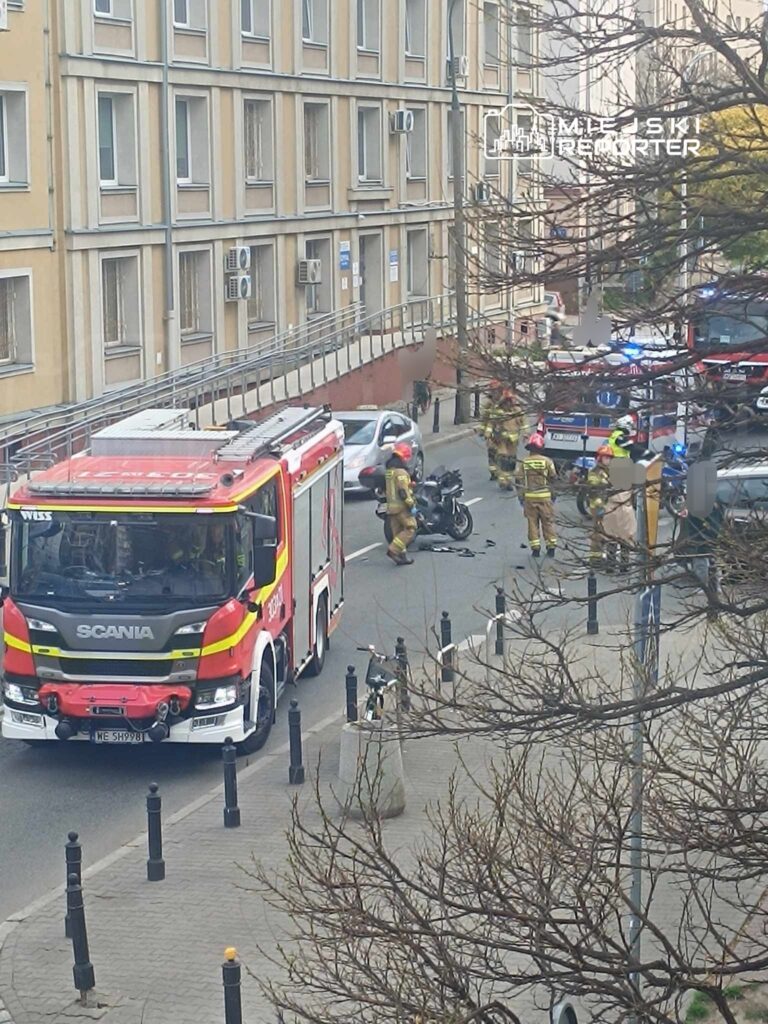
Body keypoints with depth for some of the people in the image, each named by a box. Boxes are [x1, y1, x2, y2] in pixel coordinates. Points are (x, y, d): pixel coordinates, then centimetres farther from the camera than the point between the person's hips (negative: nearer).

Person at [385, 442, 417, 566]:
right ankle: (393, 549, -16)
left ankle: (401, 556, 12)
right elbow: (403, 491, -21)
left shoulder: (389, 470, 14)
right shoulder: (401, 472, -16)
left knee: (398, 532, 11)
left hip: (391, 506, 9)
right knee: (410, 529, -7)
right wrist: (411, 504, -17)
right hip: (401, 506, -9)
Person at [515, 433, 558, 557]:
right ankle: (551, 547, 9)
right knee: (548, 522, 8)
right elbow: (553, 478, 0)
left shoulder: (524, 462, -1)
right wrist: (554, 495, 12)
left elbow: (518, 480, 1)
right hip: (545, 496, -1)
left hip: (529, 497, 1)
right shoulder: (547, 461, -5)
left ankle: (535, 548, 5)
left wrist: (521, 497, 10)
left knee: (532, 522, 7)